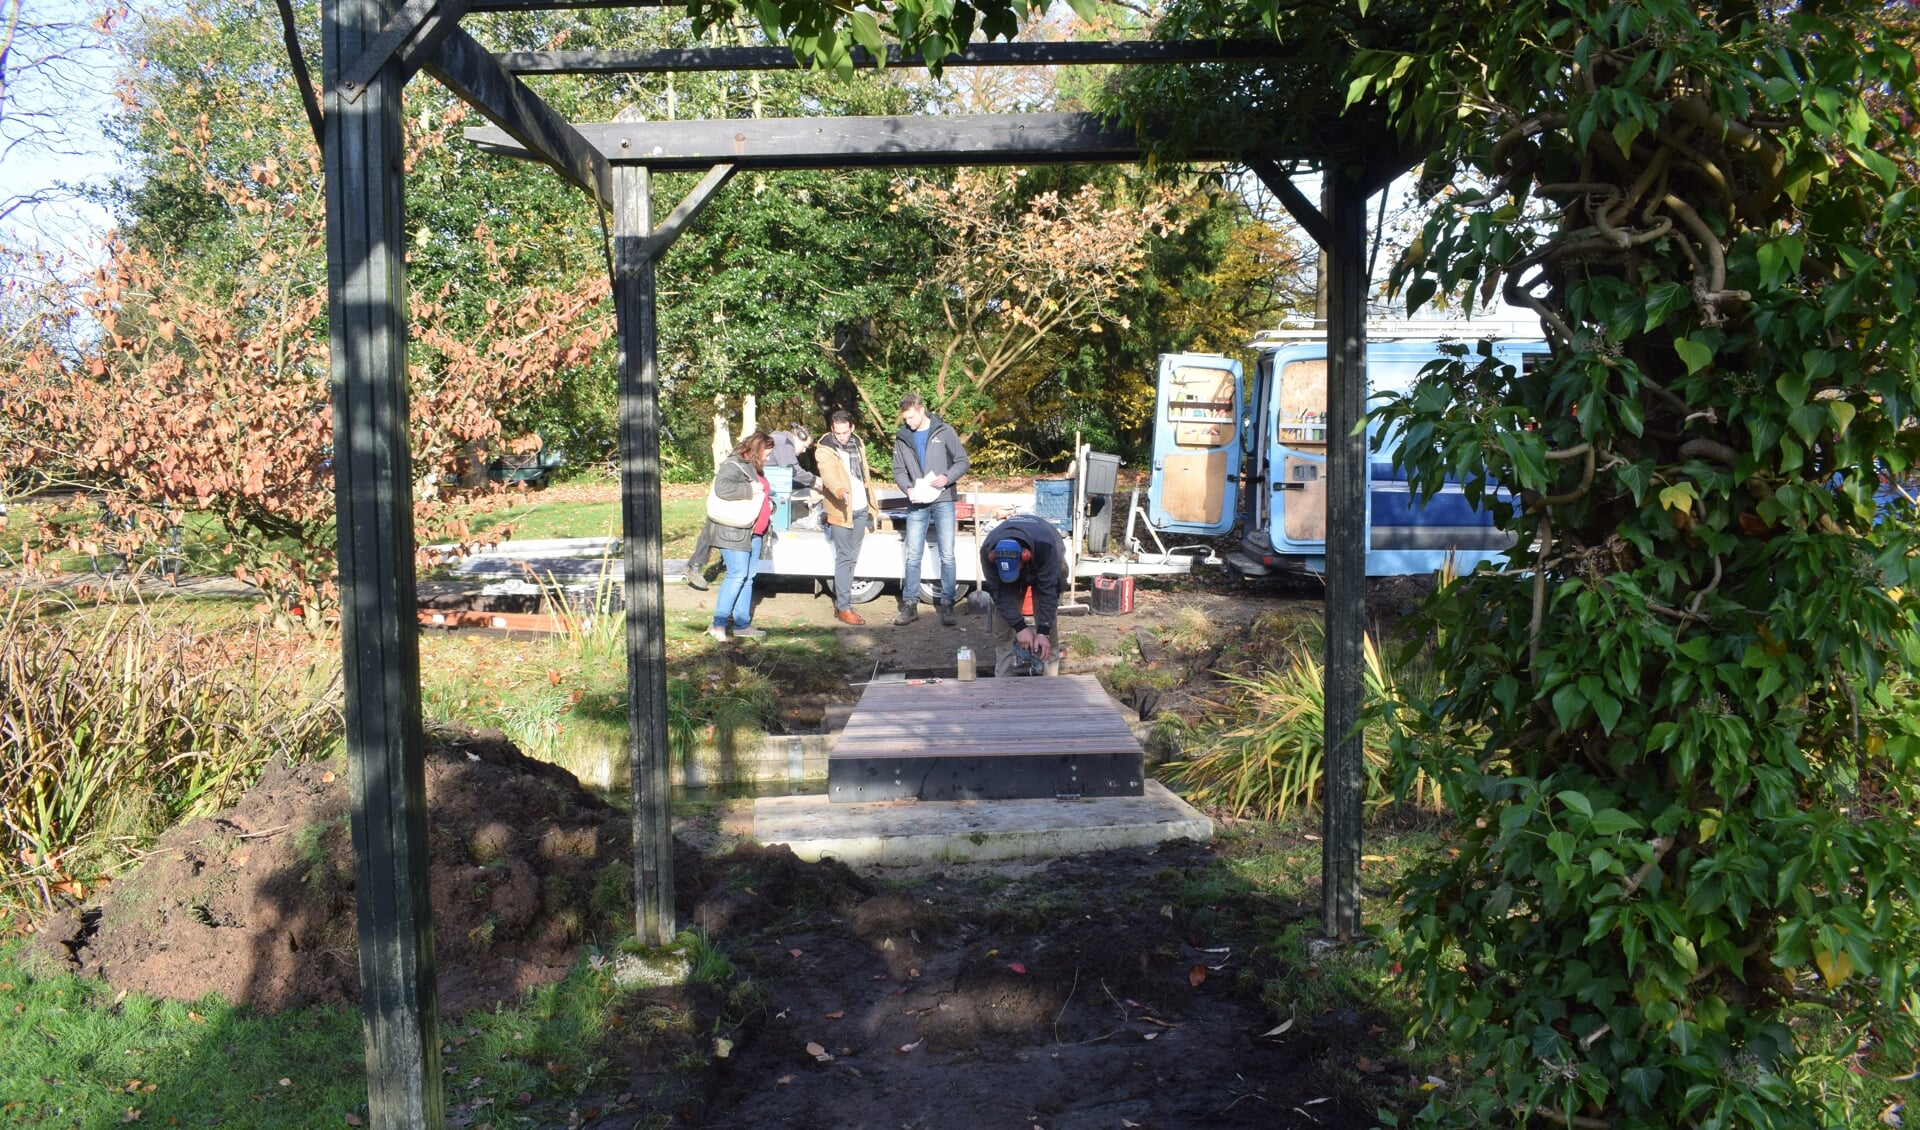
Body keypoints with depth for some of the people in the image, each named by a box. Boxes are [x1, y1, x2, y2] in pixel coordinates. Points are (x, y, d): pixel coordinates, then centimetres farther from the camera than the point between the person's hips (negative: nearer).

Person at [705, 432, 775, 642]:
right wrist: (750, 490, -24)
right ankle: (718, 624, -10)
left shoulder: (754, 468, 20)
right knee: (737, 575, -13)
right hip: (733, 531, -10)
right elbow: (722, 488, -29)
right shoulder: (733, 465, -12)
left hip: (753, 532, 10)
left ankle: (742, 624, 14)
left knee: (748, 577, 9)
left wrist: (767, 503, 17)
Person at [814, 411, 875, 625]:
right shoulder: (825, 451, -13)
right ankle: (844, 608, -3)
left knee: (851, 558, 12)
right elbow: (829, 473, -33)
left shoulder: (858, 444, 9)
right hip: (841, 511, -7)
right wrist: (838, 489, -53)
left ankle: (840, 603, 21)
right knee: (844, 558, -7)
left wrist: (870, 503, 22)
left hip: (861, 509, 7)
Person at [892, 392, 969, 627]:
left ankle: (947, 604, 6)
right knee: (912, 556, 4)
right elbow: (898, 470, 10)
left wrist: (947, 477, -18)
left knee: (947, 555, -1)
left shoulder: (944, 431, -2)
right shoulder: (902, 437, 6)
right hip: (916, 503, 2)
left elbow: (962, 461, 0)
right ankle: (910, 605, 11)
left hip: (943, 501, -2)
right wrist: (908, 488, -10)